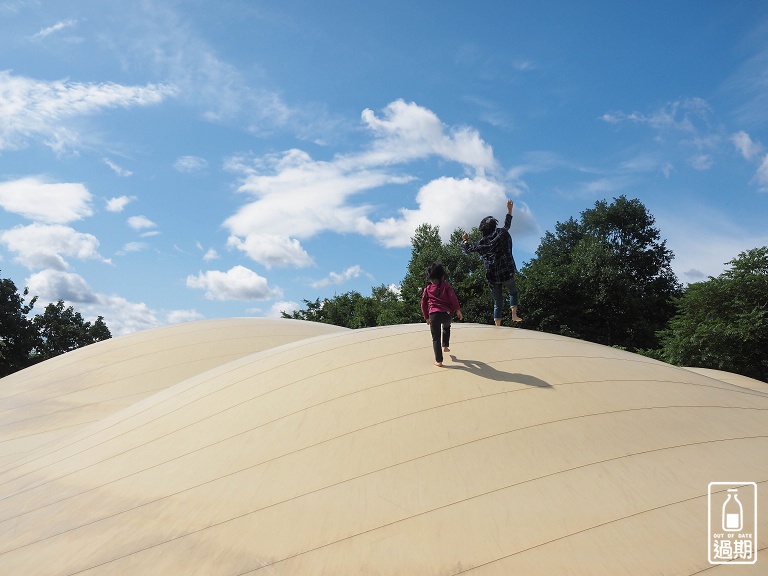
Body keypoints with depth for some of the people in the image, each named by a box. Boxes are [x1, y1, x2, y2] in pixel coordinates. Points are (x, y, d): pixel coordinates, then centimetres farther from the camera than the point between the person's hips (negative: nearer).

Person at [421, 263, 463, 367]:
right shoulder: (446, 286, 5)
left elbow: (423, 304, 14)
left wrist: (426, 317, 24)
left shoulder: (427, 289, 11)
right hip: (447, 314, 1)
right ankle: (445, 346, 34)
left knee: (436, 338, 5)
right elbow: (453, 298, -7)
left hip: (433, 314, 0)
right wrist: (458, 310, 1)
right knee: (446, 327, 36)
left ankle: (438, 360, 1)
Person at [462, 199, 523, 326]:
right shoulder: (501, 234, -1)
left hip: (492, 277, 2)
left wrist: (465, 240, 37)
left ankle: (497, 325, 5)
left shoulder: (481, 244, 5)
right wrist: (509, 209, 24)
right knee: (513, 292, 23)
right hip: (506, 273, -2)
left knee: (497, 302, 10)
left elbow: (468, 249, 18)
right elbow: (507, 224, 15)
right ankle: (514, 314, 4)